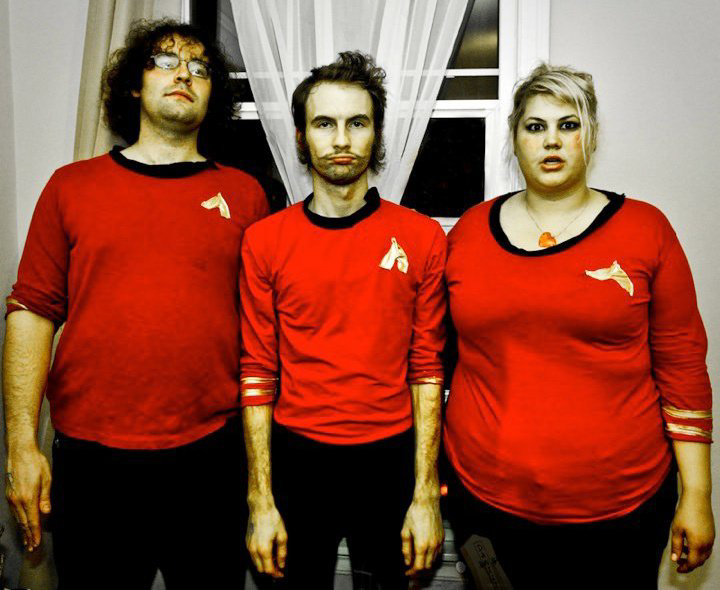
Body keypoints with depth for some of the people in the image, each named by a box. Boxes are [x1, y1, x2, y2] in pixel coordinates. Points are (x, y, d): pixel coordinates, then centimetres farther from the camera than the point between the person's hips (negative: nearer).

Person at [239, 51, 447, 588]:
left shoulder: (422, 237, -3)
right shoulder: (265, 240, -2)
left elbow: (427, 370, -3)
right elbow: (258, 373, -2)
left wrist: (426, 494, -5)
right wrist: (261, 501, -4)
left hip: (391, 461, 0)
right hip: (297, 459, 1)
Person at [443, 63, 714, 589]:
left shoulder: (645, 229, -1)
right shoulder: (470, 230, 3)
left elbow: (682, 365, 0)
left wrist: (697, 494, 0)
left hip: (618, 502, -1)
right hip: (487, 494, 2)